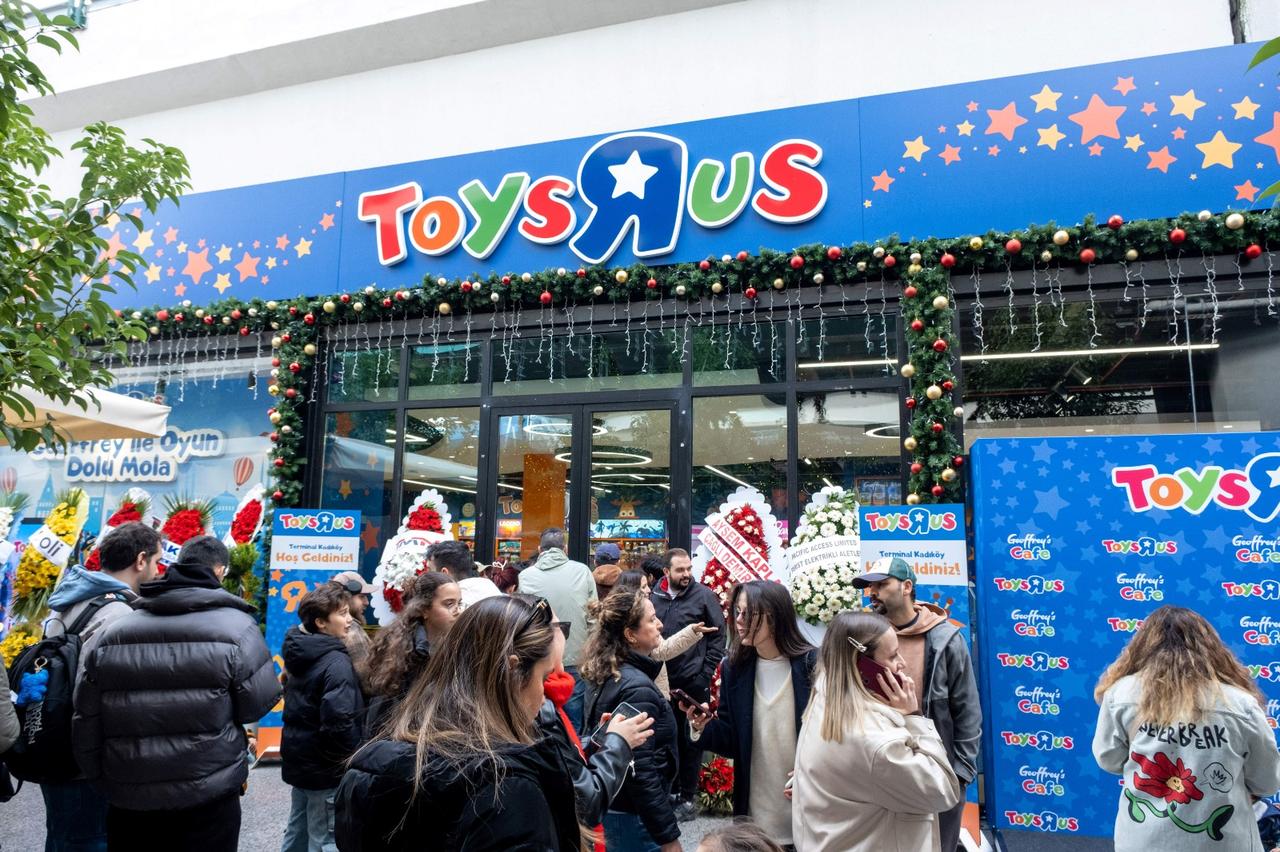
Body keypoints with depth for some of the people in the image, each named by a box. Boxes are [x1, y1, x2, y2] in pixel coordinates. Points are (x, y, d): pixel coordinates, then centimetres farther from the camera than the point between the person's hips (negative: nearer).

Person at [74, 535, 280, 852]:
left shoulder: (115, 631, 2)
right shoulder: (235, 626, -12)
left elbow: (87, 718, 6)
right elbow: (258, 703, -8)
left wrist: (102, 779, 18)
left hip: (127, 799, 4)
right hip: (207, 799, -3)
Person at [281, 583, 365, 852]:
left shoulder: (300, 651, 5)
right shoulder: (336, 662, -23)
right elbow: (338, 722, -29)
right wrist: (357, 760, -16)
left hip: (299, 759, 9)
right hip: (326, 767, -9)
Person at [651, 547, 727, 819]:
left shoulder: (704, 595, -6)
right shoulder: (655, 598, 1)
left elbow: (718, 634, -3)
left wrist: (706, 672, -6)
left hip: (694, 682, -3)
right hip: (663, 681, 3)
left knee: (691, 740, 7)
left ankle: (687, 798, 19)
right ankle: (671, 790, 29)